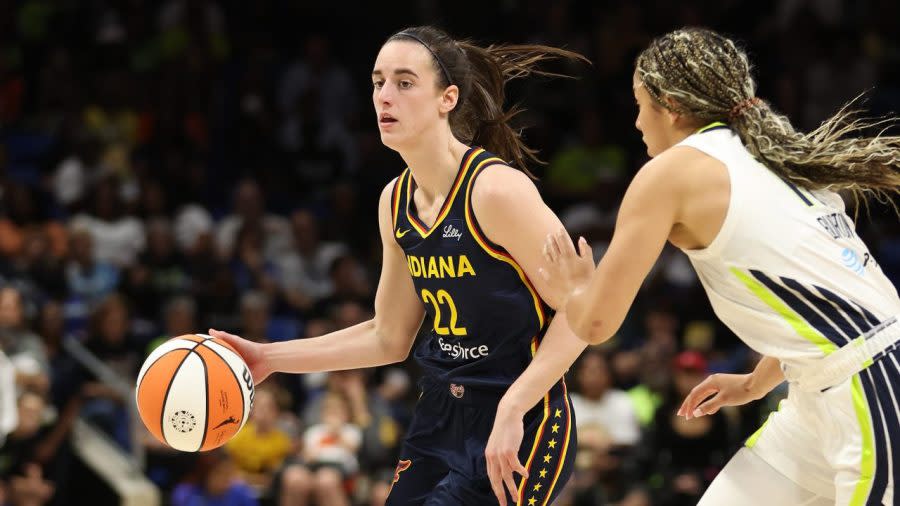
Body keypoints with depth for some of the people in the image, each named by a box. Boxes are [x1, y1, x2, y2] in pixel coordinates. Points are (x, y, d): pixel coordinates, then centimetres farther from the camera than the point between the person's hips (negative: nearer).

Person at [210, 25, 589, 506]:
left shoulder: (496, 188, -17)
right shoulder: (396, 201, 6)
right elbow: (389, 338, 16)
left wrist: (511, 409, -24)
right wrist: (271, 357, 11)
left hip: (522, 429, -8)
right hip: (441, 416, 8)